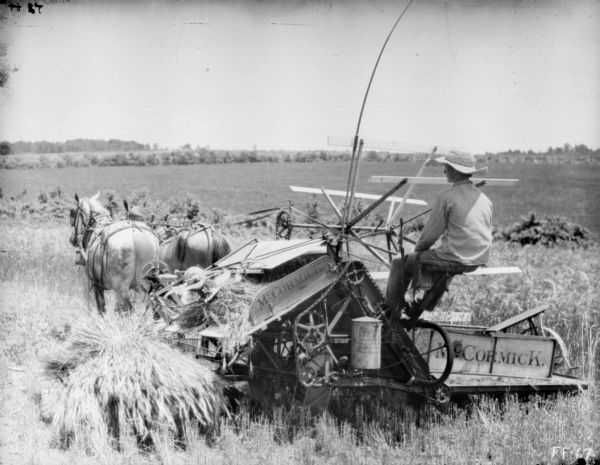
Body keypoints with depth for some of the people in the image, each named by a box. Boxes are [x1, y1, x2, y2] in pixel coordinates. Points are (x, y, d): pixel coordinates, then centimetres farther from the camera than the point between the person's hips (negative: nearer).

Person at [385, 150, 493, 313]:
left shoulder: (446, 197, -13)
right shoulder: (485, 199, 6)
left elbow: (430, 234, -9)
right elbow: (486, 233, 15)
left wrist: (418, 248, 12)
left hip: (454, 260, -7)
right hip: (479, 261, 7)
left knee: (399, 263, 11)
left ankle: (390, 310, 20)